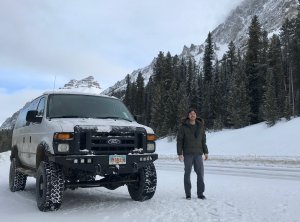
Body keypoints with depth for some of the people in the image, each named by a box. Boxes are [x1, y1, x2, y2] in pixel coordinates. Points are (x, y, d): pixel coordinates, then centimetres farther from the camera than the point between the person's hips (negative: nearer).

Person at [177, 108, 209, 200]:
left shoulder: (200, 126, 9)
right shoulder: (183, 127, -2)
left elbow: (203, 140, 14)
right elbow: (179, 140, -3)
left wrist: (206, 152, 9)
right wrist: (179, 153, -10)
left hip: (198, 153, 3)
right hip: (187, 154, -3)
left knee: (200, 173, 0)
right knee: (187, 173, 3)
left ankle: (200, 193, 9)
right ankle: (188, 194, 11)